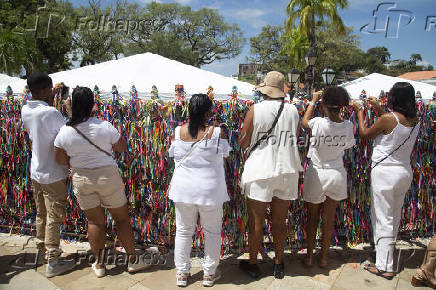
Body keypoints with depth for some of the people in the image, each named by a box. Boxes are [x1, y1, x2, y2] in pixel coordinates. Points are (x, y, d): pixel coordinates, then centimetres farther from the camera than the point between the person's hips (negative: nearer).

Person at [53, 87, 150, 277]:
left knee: (94, 221, 15)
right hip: (108, 176, -2)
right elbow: (122, 148, -3)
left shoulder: (64, 132, -9)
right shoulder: (104, 126, -14)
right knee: (122, 218, 12)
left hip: (81, 180, 2)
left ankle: (99, 264, 27)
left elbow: (61, 160, -1)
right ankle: (133, 259, 22)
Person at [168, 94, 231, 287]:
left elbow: (172, 154, 8)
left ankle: (182, 273, 28)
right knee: (212, 231, 16)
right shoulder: (217, 133, -13)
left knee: (183, 231, 16)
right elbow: (225, 154, 3)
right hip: (210, 189, -2)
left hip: (183, 189, 2)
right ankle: (209, 273, 27)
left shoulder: (177, 132, -6)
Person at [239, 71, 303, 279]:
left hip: (260, 172, -3)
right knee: (280, 222, 16)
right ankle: (278, 264, 30)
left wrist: (245, 128, 11)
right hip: (286, 171, 4)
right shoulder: (293, 111, 0)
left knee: (256, 223, 10)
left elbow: (243, 143, -5)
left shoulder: (255, 110, -10)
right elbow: (294, 139, 12)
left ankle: (252, 264, 25)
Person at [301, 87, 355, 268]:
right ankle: (323, 258, 27)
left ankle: (309, 257, 25)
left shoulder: (318, 123, -21)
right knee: (329, 220, 15)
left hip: (317, 174, -3)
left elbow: (304, 122, 1)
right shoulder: (348, 126, -9)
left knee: (312, 218, 14)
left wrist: (313, 101, 10)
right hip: (337, 175, 3)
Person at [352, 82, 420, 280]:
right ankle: (387, 256, 36)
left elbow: (364, 134, -5)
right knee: (394, 218, 19)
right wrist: (379, 110, 22)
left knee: (383, 219, 0)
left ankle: (384, 267, 7)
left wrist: (359, 112, 8)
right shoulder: (415, 121, 2)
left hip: (385, 172, -7)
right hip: (405, 172, 8)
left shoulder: (388, 119, -18)